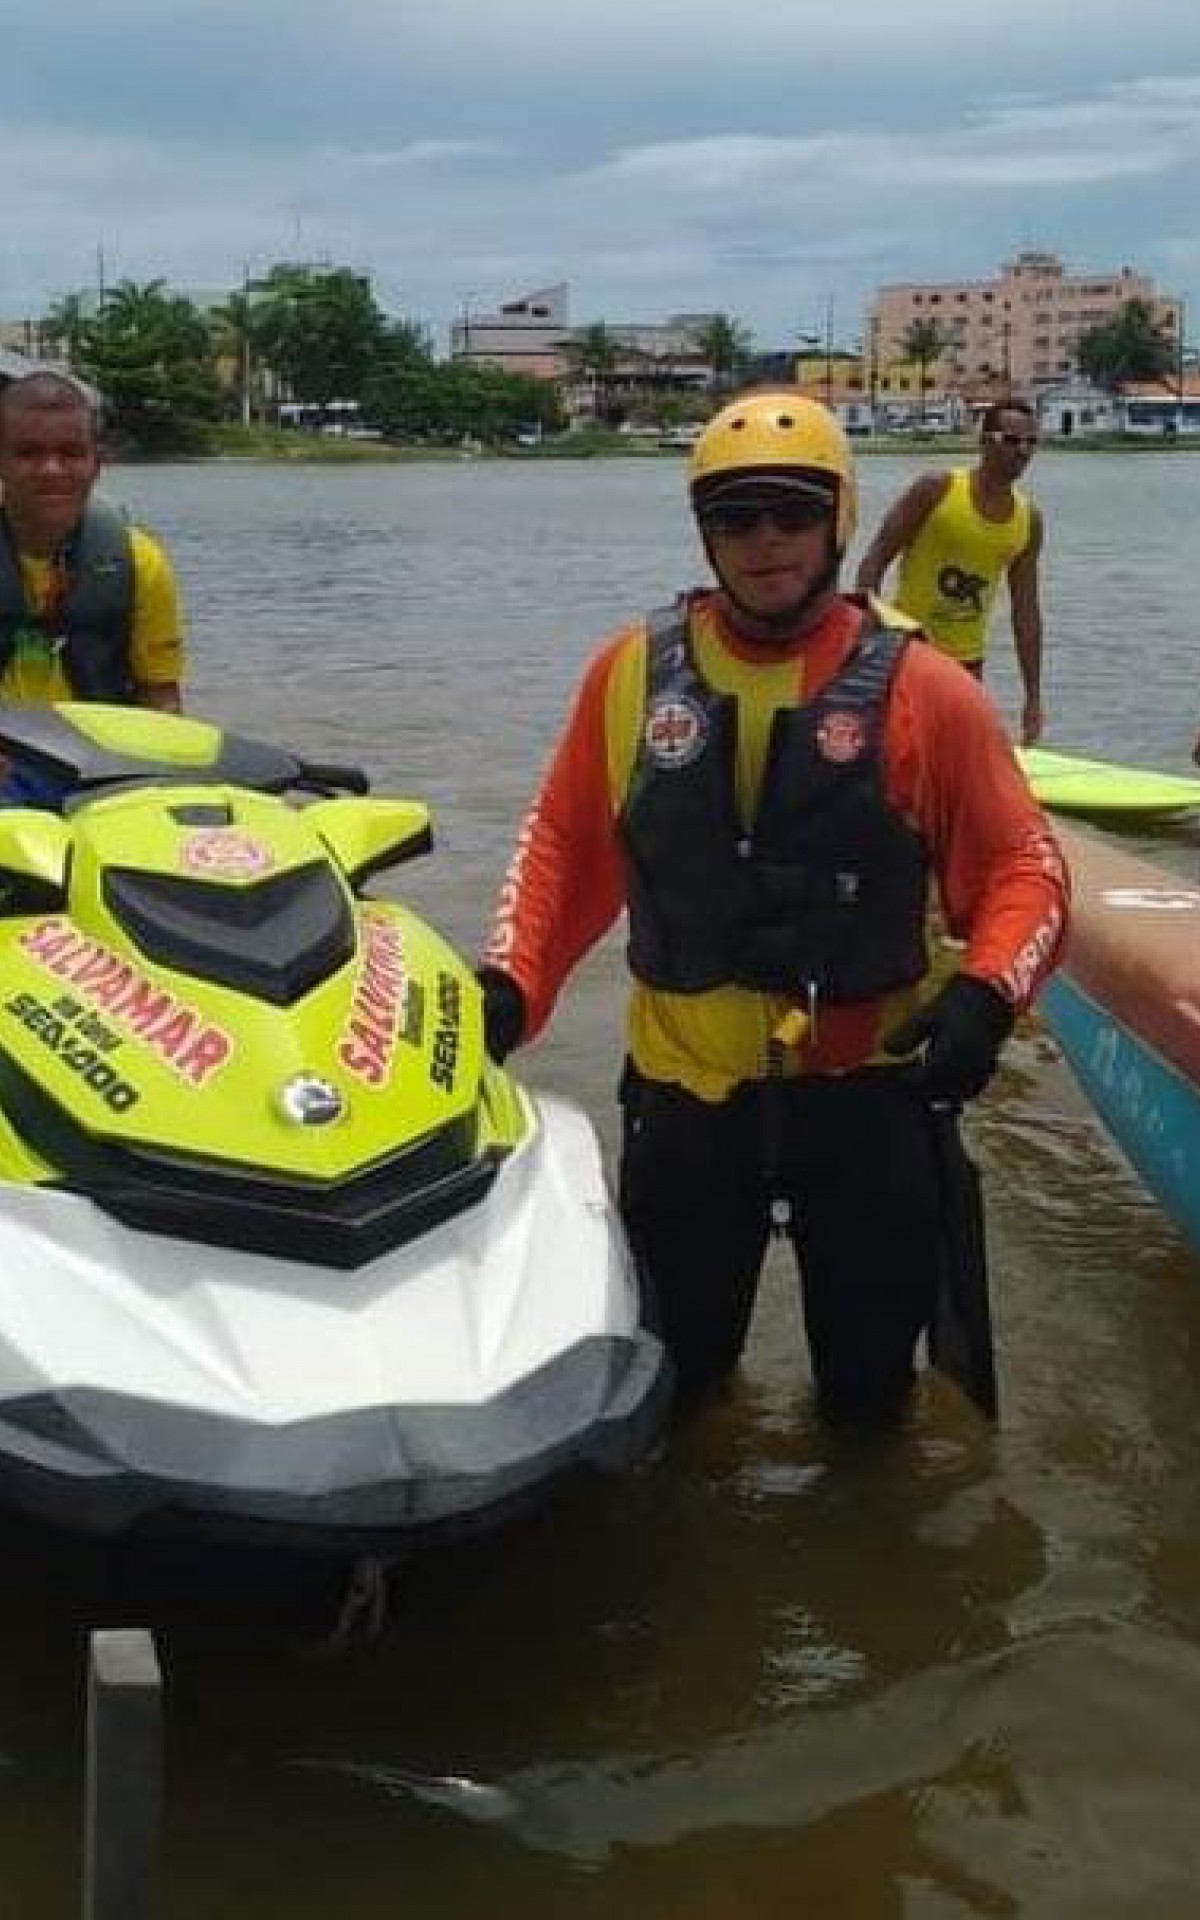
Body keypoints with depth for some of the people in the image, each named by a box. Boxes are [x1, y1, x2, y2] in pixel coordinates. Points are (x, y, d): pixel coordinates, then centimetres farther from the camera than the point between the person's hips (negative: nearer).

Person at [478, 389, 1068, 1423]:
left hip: (868, 1093, -1)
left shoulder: (921, 688, -7)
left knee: (870, 1383, 14)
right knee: (676, 1375, 19)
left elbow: (1022, 863, -3)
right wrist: (512, 982, -5)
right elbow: (565, 844, 7)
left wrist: (986, 993, -20)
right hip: (683, 1092, 2)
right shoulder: (632, 672, -1)